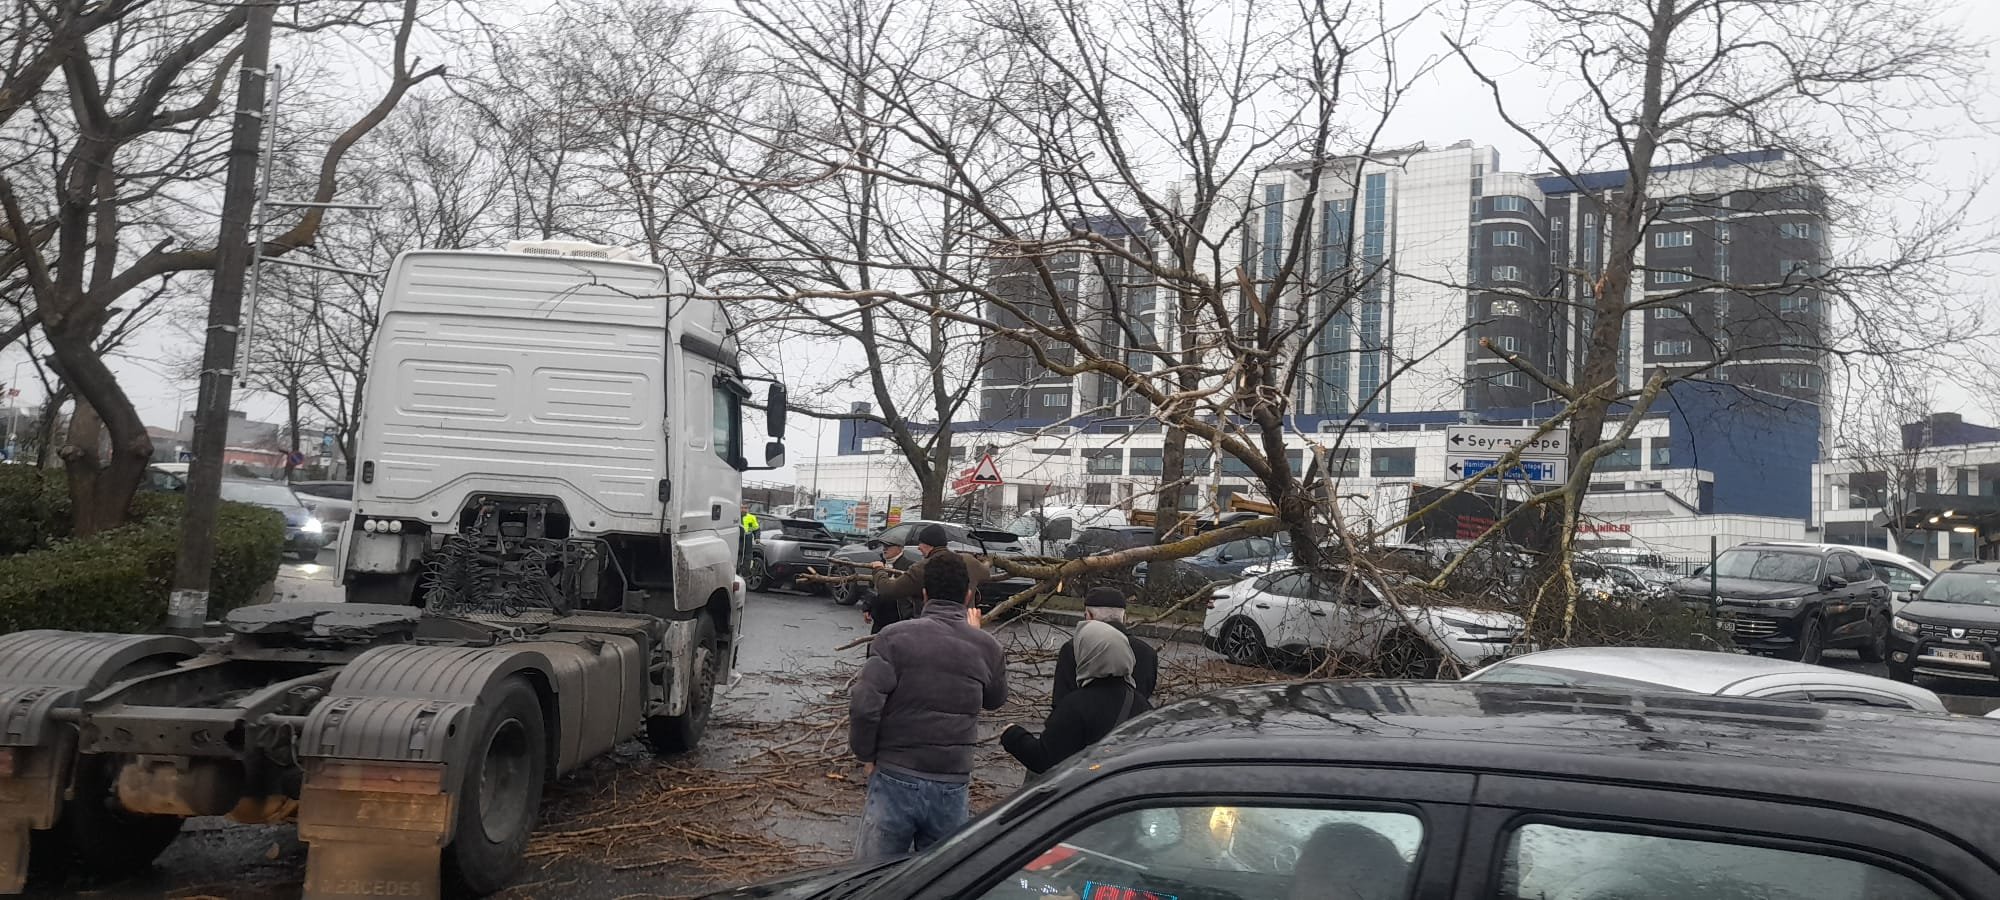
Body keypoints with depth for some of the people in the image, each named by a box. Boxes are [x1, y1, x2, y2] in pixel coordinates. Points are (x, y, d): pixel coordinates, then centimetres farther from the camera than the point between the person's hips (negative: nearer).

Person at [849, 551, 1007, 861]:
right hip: (953, 786, 3)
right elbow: (996, 698, 19)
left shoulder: (896, 636, -10)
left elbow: (865, 704, -16)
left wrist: (865, 754, 1)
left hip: (895, 778, -2)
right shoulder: (986, 646, 0)